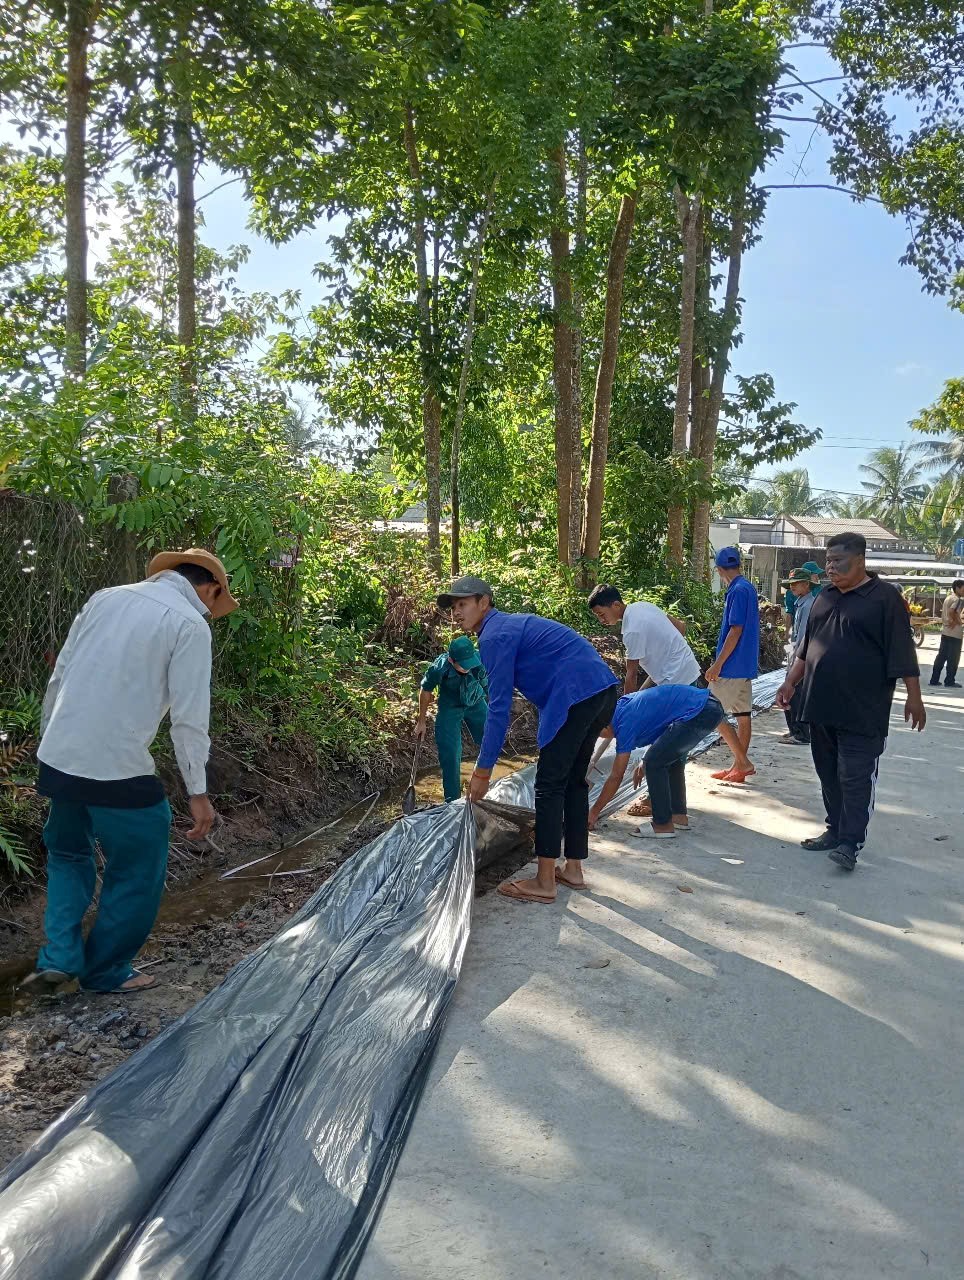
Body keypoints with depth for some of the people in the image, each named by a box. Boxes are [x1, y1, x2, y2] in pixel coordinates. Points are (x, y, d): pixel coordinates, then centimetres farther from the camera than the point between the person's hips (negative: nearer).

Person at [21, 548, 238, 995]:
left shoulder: (105, 598, 10)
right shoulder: (189, 623, -8)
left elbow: (59, 674, 13)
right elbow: (190, 717, -11)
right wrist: (198, 791, -4)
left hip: (57, 758, 6)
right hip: (118, 770, -6)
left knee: (67, 854, 29)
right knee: (137, 874, 15)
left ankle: (59, 957, 21)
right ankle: (106, 971, 27)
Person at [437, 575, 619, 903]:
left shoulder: (495, 637, -7)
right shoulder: (512, 624, 24)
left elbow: (499, 708, -11)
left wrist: (483, 771, -7)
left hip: (576, 695, -10)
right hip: (603, 690, 10)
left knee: (549, 786, -3)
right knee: (573, 781, 17)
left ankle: (544, 883, 1)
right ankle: (573, 870, 24)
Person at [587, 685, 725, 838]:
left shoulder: (625, 723, -9)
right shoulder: (624, 702, 16)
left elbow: (616, 777, -3)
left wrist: (594, 812, 6)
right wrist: (645, 763, 27)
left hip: (698, 713, -10)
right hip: (711, 705, 10)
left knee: (654, 762, -5)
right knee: (673, 758, 24)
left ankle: (663, 825, 2)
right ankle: (679, 816, 29)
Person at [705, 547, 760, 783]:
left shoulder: (738, 591, -16)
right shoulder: (749, 588, 12)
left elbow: (736, 630, -20)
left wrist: (717, 664, -17)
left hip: (732, 666, -10)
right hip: (746, 665, 10)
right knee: (743, 715, 11)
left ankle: (743, 762, -2)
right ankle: (739, 766, 16)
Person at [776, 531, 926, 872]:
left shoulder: (884, 597, -6)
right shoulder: (825, 598, 13)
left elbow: (902, 651, -9)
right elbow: (806, 647, 20)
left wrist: (913, 697, -11)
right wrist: (791, 682, 17)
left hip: (862, 711, -7)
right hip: (821, 706, 7)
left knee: (856, 777, -6)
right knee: (829, 774, 13)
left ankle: (850, 843, -4)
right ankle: (836, 830, 25)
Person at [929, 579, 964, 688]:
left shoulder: (948, 598, 14)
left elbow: (943, 613, 18)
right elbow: (952, 612, -29)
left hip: (945, 632, 8)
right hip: (955, 633, -8)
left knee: (941, 656, 11)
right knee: (953, 659, -1)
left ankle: (934, 679, 12)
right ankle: (949, 681, 2)